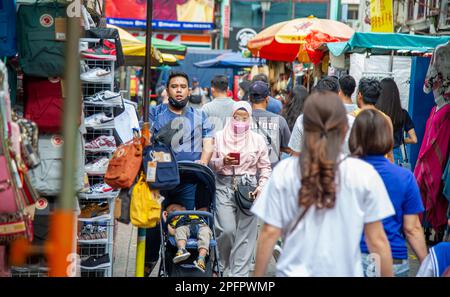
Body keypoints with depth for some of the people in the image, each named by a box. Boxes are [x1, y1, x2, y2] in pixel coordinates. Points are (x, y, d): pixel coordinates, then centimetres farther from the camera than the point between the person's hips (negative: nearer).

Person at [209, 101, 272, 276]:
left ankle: (240, 272, 6)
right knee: (226, 229, -9)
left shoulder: (257, 140, 9)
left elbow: (265, 167, 12)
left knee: (245, 233, -3)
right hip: (224, 186, -1)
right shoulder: (219, 137, 7)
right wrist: (222, 161, -12)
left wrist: (262, 186, -2)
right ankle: (221, 264, 19)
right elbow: (209, 163, 7)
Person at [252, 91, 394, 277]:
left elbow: (269, 234, -1)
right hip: (345, 271, 0)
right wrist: (388, 275, 10)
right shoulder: (364, 174, -5)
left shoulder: (284, 173, -3)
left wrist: (257, 276, 9)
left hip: (294, 271, 0)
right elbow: (377, 240, -2)